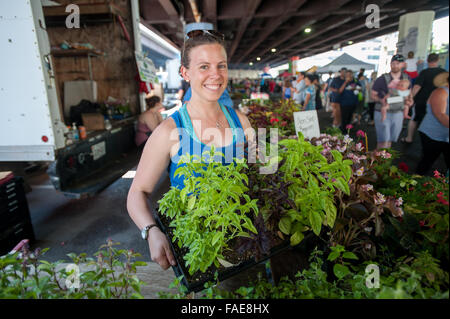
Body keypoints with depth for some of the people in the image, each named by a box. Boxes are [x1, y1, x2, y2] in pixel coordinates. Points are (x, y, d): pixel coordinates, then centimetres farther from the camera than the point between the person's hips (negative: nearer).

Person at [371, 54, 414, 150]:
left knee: (390, 140, 12)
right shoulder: (382, 79, -8)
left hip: (398, 113, 4)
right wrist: (381, 100, -22)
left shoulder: (406, 78, 5)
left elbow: (408, 96, 15)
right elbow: (373, 94, -3)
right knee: (383, 141, -9)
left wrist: (406, 110, 2)